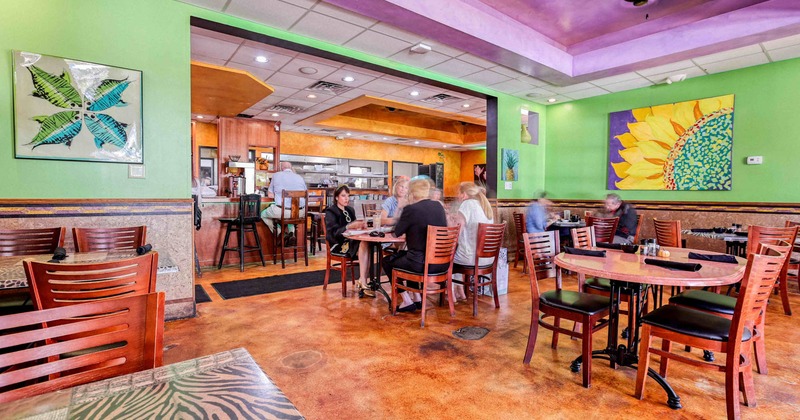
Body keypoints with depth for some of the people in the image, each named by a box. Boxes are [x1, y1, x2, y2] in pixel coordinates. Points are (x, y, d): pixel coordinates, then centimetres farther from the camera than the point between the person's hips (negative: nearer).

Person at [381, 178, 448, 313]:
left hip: (421, 264, -7)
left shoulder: (411, 209, -14)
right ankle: (417, 298, 33)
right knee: (403, 255, 33)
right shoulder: (439, 206, 6)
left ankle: (407, 301, 17)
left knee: (387, 261, 19)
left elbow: (397, 233, -1)